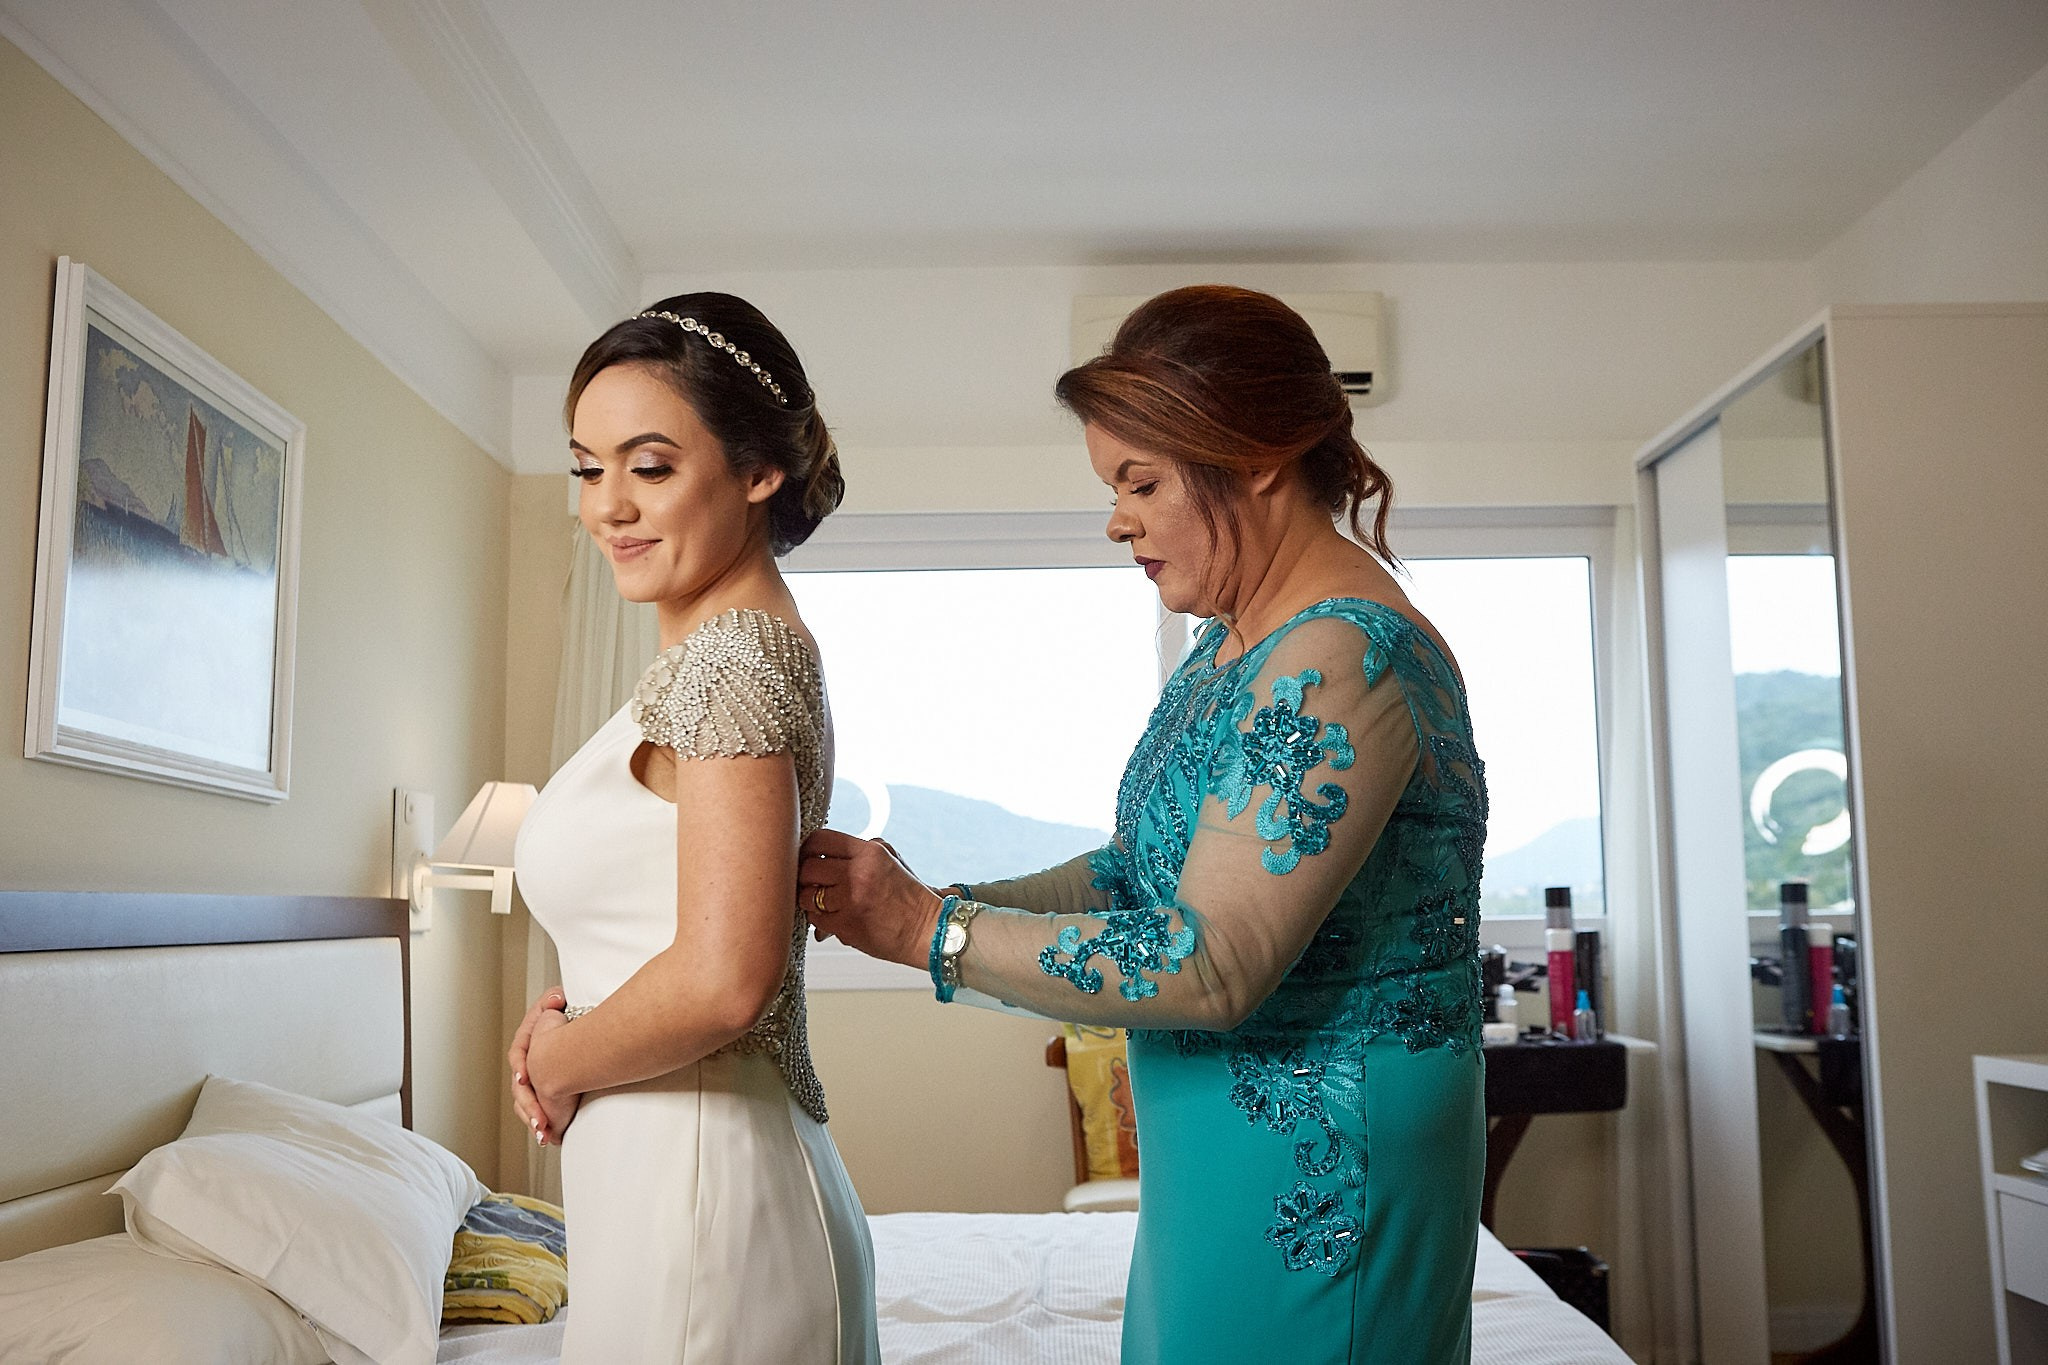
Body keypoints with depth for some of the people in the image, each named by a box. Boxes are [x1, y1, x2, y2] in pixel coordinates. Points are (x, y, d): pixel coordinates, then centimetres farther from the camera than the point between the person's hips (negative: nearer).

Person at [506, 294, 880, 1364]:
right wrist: (574, 1020, 1)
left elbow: (722, 981, -26)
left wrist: (554, 1058, -9)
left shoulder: (734, 653, -18)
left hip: (697, 1193, -9)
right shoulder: (744, 648, 11)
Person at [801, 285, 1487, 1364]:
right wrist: (919, 895, -3)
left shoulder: (1345, 661, -24)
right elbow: (1141, 872, 10)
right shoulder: (1230, 646, 9)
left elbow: (1207, 968, -28)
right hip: (1215, 1151, 9)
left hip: (1320, 1165, -9)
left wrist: (928, 931, -21)